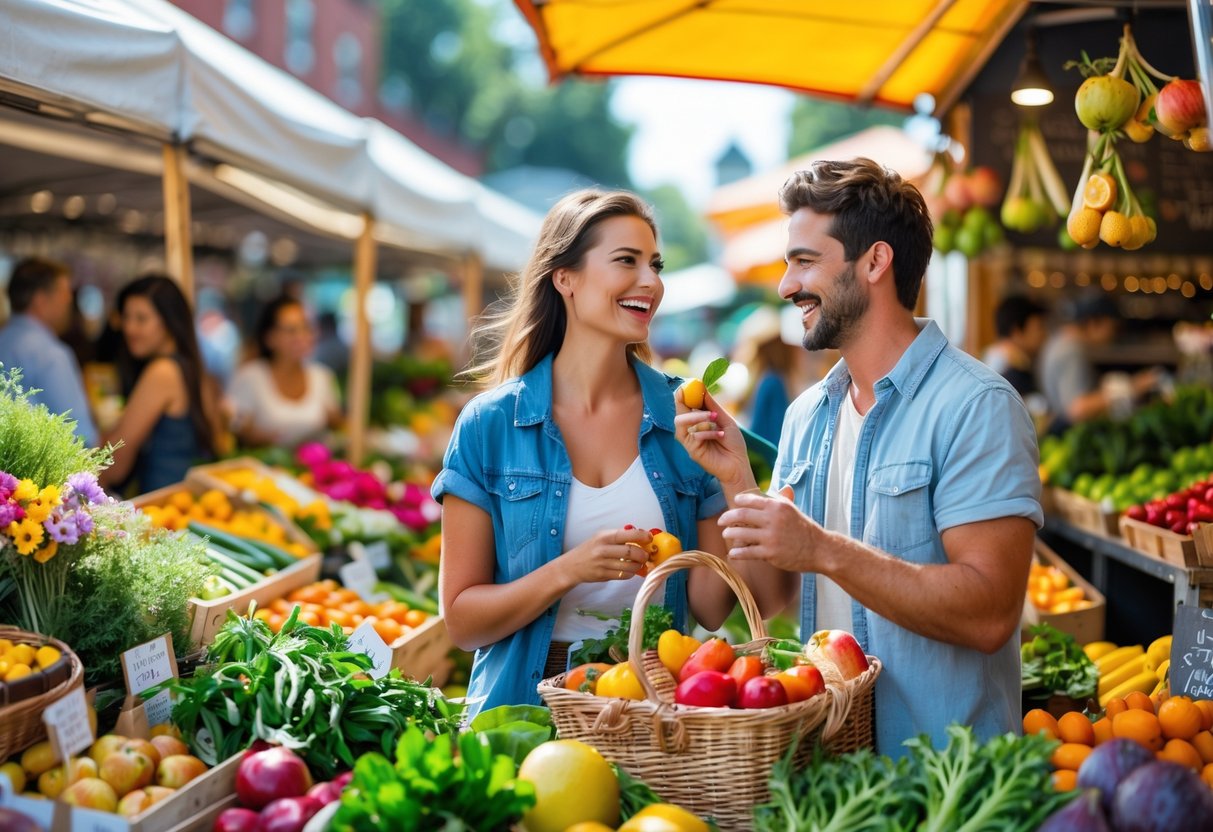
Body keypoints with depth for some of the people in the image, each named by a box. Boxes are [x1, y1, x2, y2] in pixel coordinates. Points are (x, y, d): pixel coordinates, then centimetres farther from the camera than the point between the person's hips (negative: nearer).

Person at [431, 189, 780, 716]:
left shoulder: (684, 419, 4)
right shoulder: (490, 424, -2)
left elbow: (711, 610, 4)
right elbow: (462, 621, -2)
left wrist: (734, 479, -8)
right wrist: (570, 570, -16)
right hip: (528, 707, -2)